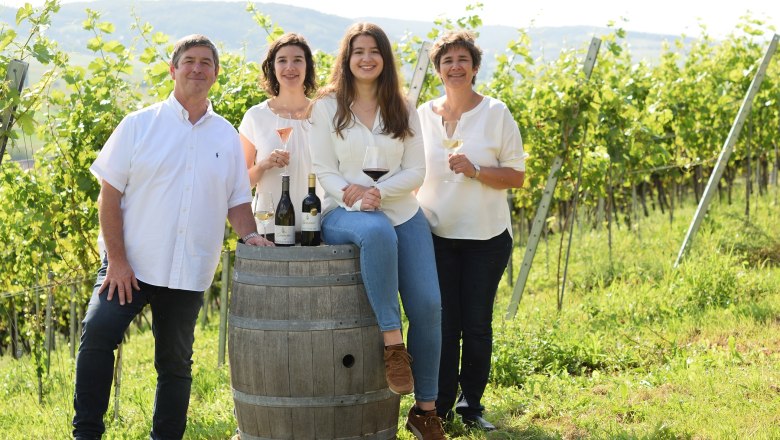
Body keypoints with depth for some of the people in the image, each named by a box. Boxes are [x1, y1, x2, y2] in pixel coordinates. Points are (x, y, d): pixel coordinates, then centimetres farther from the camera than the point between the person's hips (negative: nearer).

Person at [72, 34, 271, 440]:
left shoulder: (227, 137, 10)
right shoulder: (140, 125, 0)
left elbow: (237, 201, 14)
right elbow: (109, 194, -4)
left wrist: (249, 234, -8)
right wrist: (117, 260, -12)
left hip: (188, 273, 3)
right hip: (130, 265, -3)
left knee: (176, 364, 10)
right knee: (97, 335, -19)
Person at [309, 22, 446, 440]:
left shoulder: (403, 111, 11)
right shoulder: (327, 107, 4)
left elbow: (415, 171, 5)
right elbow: (324, 170, -1)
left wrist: (378, 191, -14)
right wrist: (354, 199, -19)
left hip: (403, 215, 4)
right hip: (344, 215, -3)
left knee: (427, 305, -9)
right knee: (378, 231, -41)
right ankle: (393, 343, -34)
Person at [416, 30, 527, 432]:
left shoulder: (496, 113, -1)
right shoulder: (421, 116, 5)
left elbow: (517, 176, -3)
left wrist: (475, 171, -18)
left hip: (486, 236, -1)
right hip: (436, 236, 1)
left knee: (477, 324, 3)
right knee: (442, 324, -2)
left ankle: (471, 405, 17)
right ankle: (439, 408, 9)